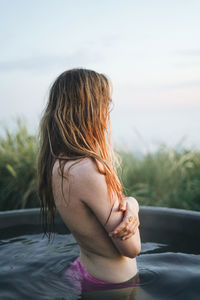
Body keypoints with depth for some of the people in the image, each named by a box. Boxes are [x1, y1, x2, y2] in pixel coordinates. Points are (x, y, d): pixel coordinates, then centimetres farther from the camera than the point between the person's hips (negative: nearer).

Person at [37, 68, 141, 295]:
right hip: (114, 284, -7)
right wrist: (130, 206, -10)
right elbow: (132, 248, -22)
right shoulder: (86, 170, -32)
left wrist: (130, 205, -17)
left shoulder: (57, 162, -4)